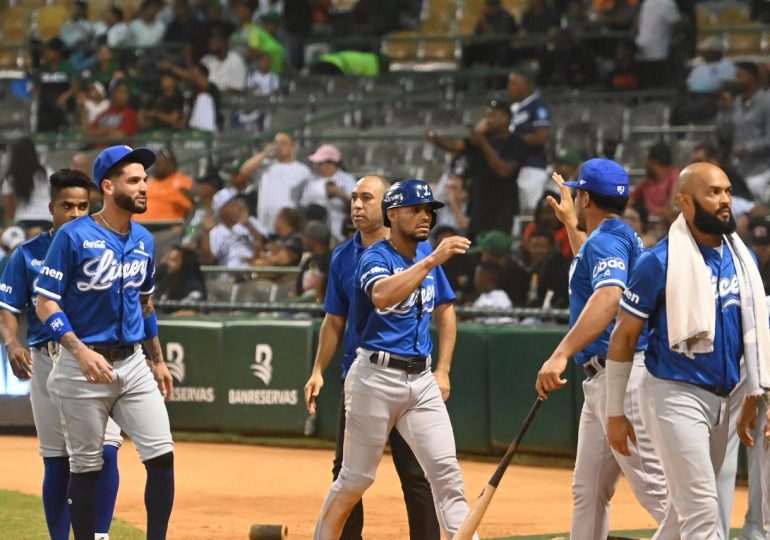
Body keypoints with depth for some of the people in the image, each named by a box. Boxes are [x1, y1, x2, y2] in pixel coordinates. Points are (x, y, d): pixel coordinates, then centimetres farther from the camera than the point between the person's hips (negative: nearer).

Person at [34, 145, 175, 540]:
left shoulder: (143, 240, 9)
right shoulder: (73, 237, -10)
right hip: (83, 368, -5)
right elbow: (46, 303, -12)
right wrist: (80, 351, -23)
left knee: (162, 456, -4)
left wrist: (157, 359, 21)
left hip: (133, 363, 5)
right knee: (86, 466, 3)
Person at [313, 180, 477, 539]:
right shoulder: (375, 257, -9)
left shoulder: (428, 257, 12)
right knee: (355, 479, 2)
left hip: (421, 380, 6)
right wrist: (432, 261, -36)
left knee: (446, 470, -5)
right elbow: (383, 295, -31)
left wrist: (443, 371, 13)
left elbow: (444, 311, 22)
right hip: (377, 377, -6)